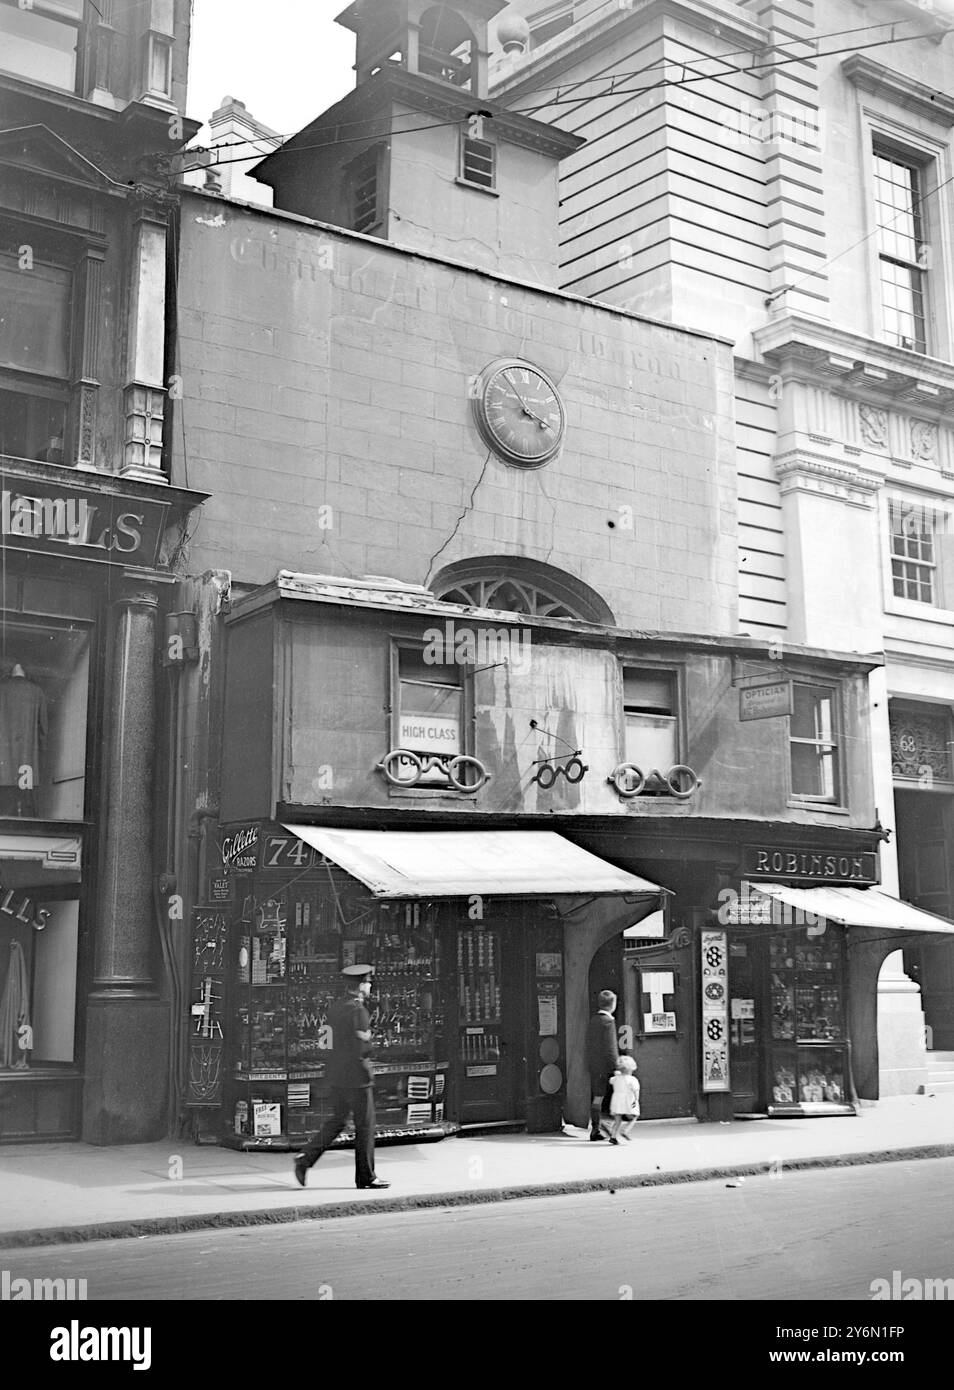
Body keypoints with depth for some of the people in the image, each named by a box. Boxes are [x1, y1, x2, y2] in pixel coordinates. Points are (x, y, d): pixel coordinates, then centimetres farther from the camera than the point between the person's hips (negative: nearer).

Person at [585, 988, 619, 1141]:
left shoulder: (593, 1020, 12)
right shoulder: (608, 1022, -13)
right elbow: (610, 1048, -16)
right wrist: (615, 1067, -13)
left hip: (593, 1065, 8)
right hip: (603, 1065, -8)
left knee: (595, 1098, 11)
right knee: (599, 1098, -3)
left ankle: (595, 1128, 15)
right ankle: (596, 1129, 1)